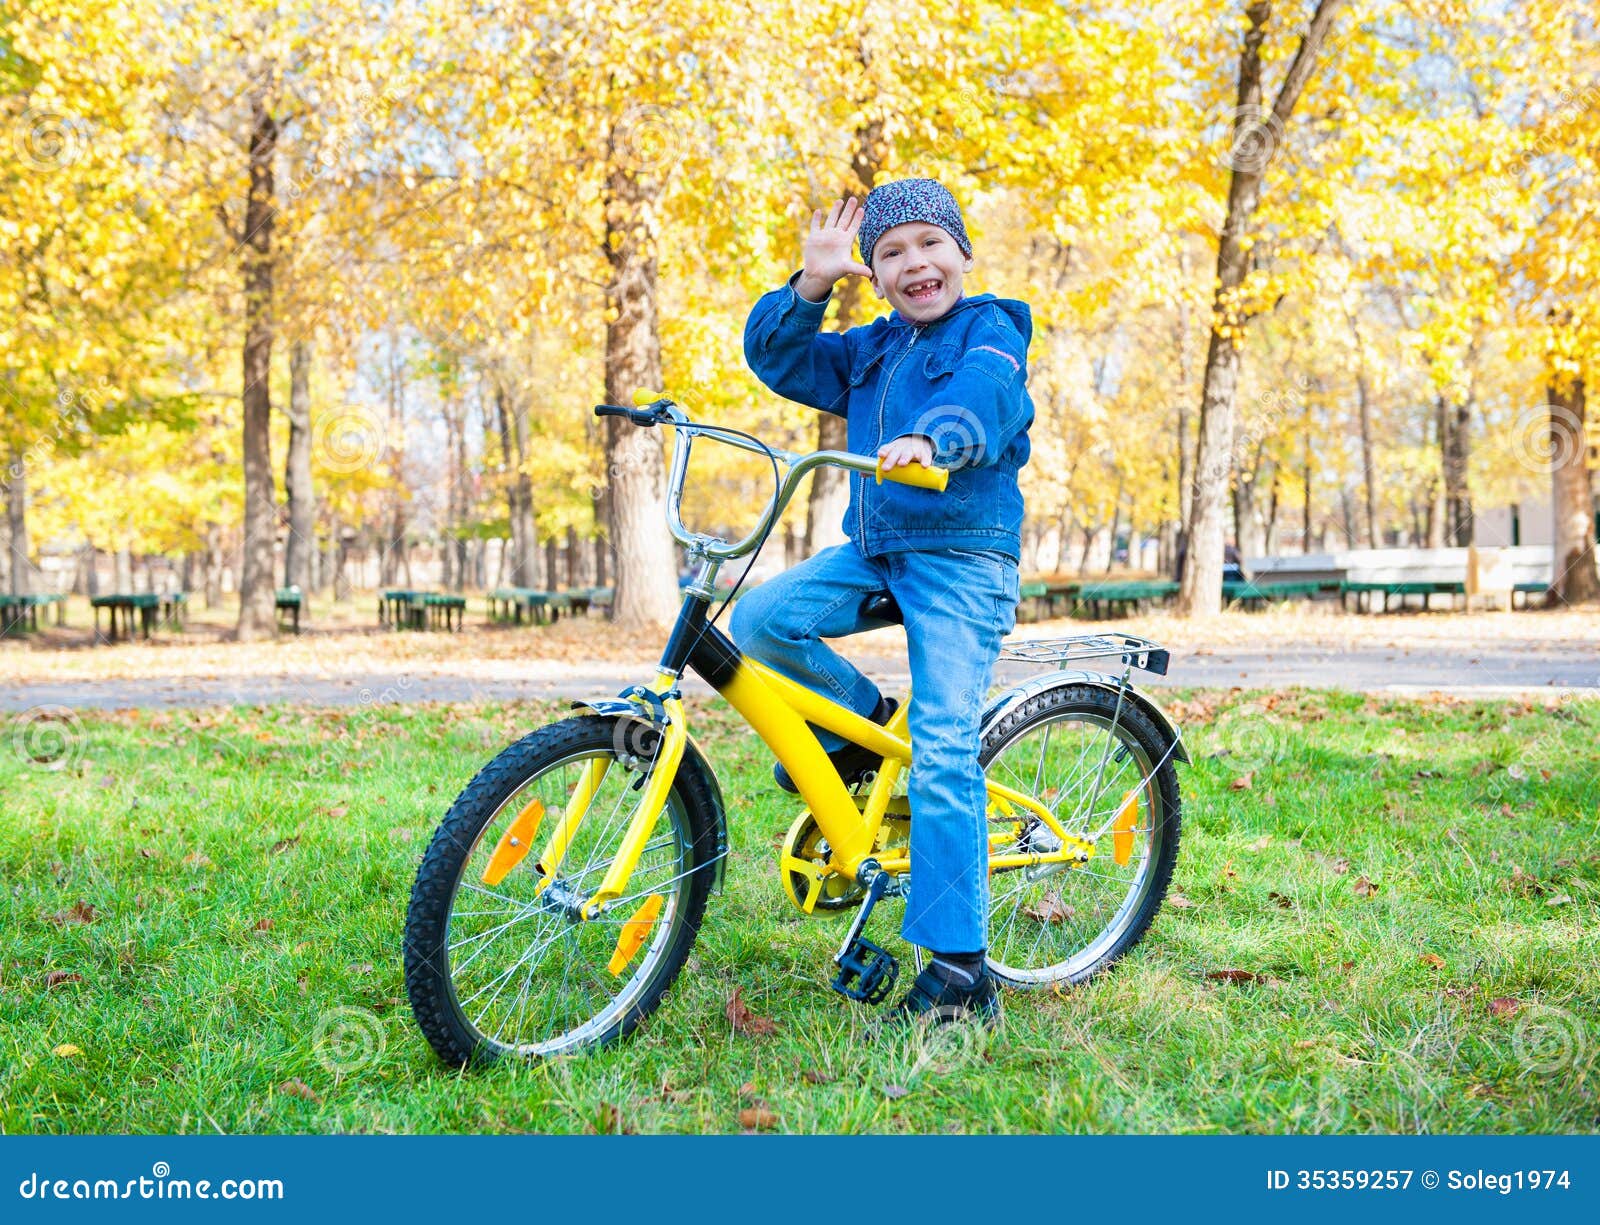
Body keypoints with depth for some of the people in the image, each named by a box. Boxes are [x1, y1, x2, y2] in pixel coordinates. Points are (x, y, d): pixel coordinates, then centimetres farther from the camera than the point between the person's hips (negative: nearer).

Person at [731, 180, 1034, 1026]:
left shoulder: (990, 333, -1)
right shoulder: (866, 351, 18)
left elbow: (983, 397, -22)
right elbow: (775, 357, 15)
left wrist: (934, 438, -45)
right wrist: (811, 284, -2)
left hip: (962, 555, -6)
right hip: (872, 551, 7)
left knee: (944, 753, -14)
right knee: (759, 619, -16)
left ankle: (960, 971, -9)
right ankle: (859, 721, 10)